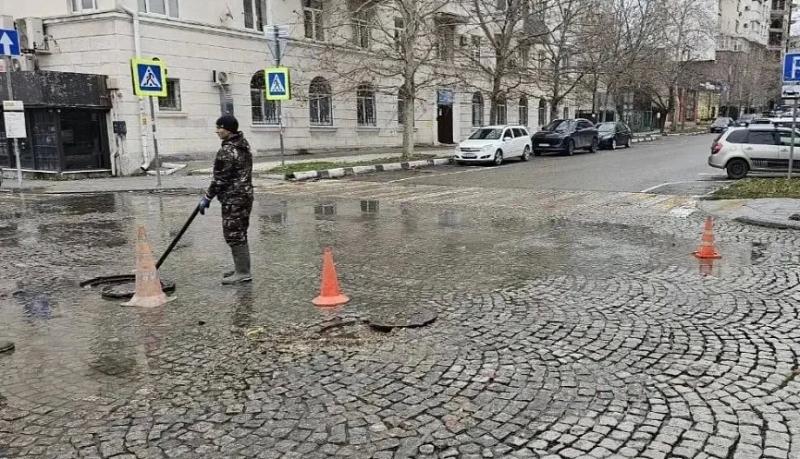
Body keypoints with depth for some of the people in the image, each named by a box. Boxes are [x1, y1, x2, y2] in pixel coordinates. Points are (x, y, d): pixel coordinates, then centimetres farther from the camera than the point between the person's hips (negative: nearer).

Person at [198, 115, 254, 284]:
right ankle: (242, 268, 26)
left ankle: (243, 272, -1)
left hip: (233, 199, -10)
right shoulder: (244, 145, 12)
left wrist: (207, 197, -8)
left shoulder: (227, 151, -18)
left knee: (233, 234, -4)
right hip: (245, 194, 10)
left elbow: (220, 179, -17)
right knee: (240, 234, 17)